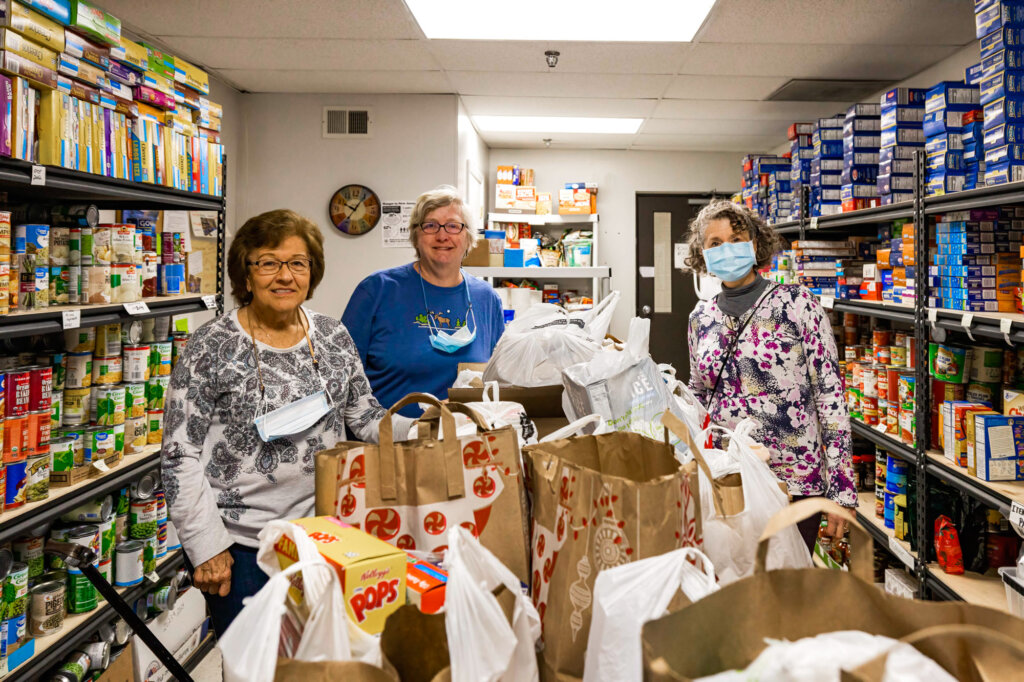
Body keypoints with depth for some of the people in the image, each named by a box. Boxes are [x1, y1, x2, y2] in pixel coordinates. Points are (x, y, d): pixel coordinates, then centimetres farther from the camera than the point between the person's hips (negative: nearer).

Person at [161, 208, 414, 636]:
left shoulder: (334, 338, 4)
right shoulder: (213, 347, -9)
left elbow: (365, 416, 13)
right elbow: (179, 458, -8)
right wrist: (207, 547, -11)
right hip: (239, 545, -3)